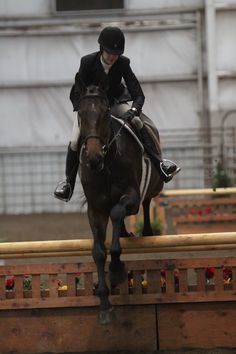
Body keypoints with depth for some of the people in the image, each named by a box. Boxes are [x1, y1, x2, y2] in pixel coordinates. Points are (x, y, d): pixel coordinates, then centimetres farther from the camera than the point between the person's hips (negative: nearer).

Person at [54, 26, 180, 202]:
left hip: (114, 102, 1)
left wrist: (133, 110, -44)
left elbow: (138, 95, -22)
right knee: (75, 141, -19)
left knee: (138, 124, -25)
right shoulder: (87, 62, -25)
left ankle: (159, 164, -20)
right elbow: (77, 93, -20)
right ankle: (68, 182, 0)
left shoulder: (123, 64, -22)